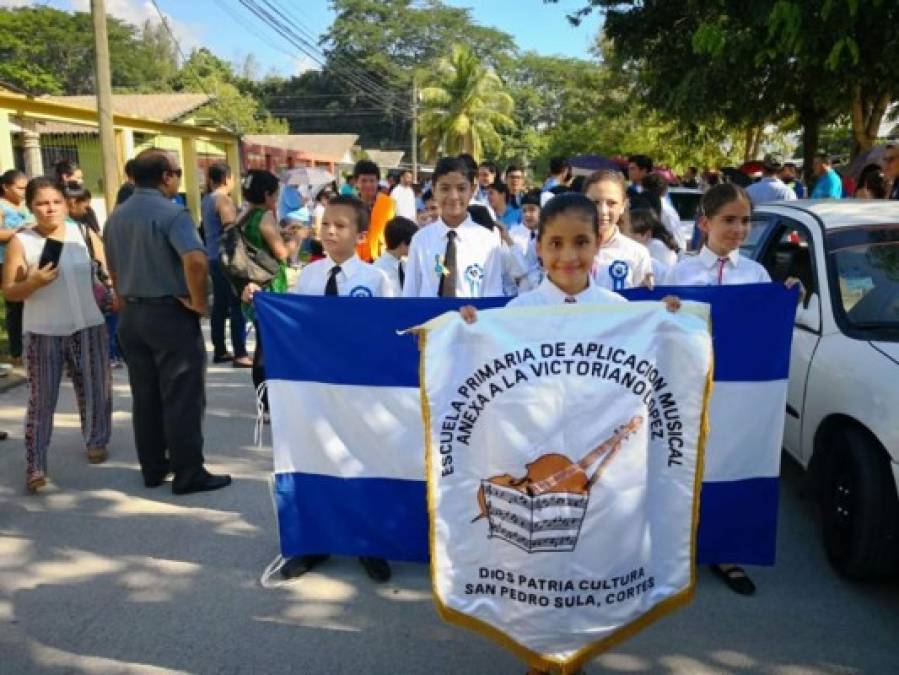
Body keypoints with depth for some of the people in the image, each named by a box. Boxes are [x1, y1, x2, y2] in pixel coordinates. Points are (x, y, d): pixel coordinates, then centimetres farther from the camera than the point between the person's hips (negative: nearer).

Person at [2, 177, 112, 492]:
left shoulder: (84, 234, 2)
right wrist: (33, 282, -22)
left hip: (88, 327, 2)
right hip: (43, 333, -2)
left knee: (95, 391, 12)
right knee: (41, 399, 0)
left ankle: (97, 441, 33)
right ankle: (35, 465, 5)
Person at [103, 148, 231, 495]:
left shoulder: (116, 217, 11)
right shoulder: (172, 213, -15)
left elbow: (113, 267, 19)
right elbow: (196, 260, -31)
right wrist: (198, 301, -18)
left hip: (130, 315, 8)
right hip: (170, 314, -8)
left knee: (144, 397, 13)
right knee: (181, 398, 0)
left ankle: (152, 468, 23)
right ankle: (188, 473, 6)